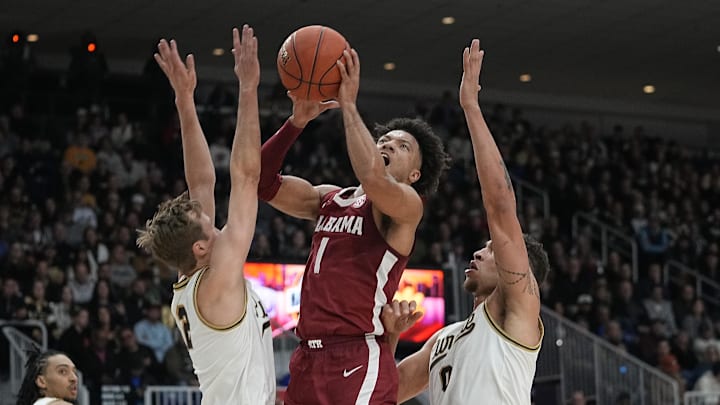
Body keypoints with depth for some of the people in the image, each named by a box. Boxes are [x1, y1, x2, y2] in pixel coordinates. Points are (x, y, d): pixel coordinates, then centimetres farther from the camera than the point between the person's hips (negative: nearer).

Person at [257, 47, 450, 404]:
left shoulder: (407, 203, -2)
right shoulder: (330, 199, 20)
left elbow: (373, 178, -24)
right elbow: (264, 183, 14)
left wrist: (348, 106, -15)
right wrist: (296, 122, 2)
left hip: (358, 361, -7)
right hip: (308, 358, 7)